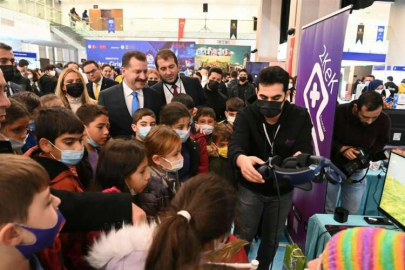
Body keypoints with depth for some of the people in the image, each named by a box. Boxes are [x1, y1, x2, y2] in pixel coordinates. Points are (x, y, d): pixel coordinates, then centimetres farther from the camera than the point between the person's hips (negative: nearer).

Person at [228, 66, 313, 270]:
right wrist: (241, 159, -57)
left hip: (283, 191, 2)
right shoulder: (245, 115, -18)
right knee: (242, 238, 11)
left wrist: (300, 159, -47)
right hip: (250, 188, -2)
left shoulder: (300, 117, -12)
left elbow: (305, 149, -21)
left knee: (272, 239, 21)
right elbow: (235, 145, -33)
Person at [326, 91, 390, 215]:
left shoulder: (384, 120, -15)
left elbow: (381, 142, 4)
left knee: (351, 212, 12)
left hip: (357, 171, 3)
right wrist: (341, 148, -27)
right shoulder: (338, 112, -25)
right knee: (327, 209, 9)